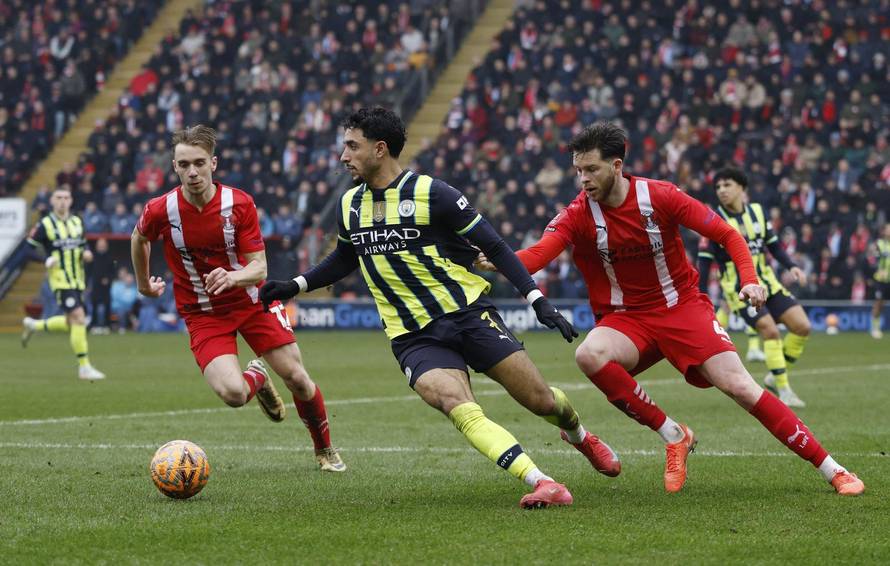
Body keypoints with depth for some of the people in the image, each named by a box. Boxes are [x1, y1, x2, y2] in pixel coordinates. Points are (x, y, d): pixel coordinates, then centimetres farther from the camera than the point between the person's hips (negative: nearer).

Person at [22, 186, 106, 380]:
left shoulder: (77, 222, 10)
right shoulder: (45, 225, -7)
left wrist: (87, 253, 0)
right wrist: (46, 261, -20)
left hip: (78, 280, 7)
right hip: (61, 280, -7)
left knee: (71, 323, 13)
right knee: (79, 318, -16)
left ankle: (33, 325, 37)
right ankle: (84, 367, -11)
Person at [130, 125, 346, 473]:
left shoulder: (239, 203, -16)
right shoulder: (160, 211, -16)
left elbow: (259, 267, -15)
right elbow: (139, 238, 9)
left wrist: (232, 278, -37)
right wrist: (143, 282, 22)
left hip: (251, 300, 1)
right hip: (202, 313, -1)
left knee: (297, 378, -4)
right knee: (233, 393, -23)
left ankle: (325, 449, 25)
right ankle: (257, 378, 18)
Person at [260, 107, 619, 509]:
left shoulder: (431, 193, -10)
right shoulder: (349, 205, 7)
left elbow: (494, 247, -6)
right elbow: (344, 260, 28)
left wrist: (537, 300, -12)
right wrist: (294, 286, 17)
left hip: (468, 313, -3)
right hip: (413, 338, 3)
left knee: (541, 401, 0)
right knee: (460, 408, -27)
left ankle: (578, 435, 37)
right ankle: (542, 483, -31)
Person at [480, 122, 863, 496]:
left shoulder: (660, 196, -12)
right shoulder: (578, 214, -9)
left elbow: (726, 234, -5)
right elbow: (538, 254, -25)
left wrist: (750, 280, -21)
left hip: (682, 307, -1)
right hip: (625, 320, 2)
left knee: (739, 386, -16)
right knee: (589, 354, -31)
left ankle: (832, 470, -5)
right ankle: (673, 436, -15)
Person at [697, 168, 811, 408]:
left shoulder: (758, 212, 4)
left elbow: (773, 245, 14)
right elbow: (704, 261, -7)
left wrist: (791, 266, -1)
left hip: (767, 282, 5)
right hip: (739, 289, -5)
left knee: (802, 326, -5)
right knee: (771, 331, -20)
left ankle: (775, 377, 12)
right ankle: (784, 391, -8)